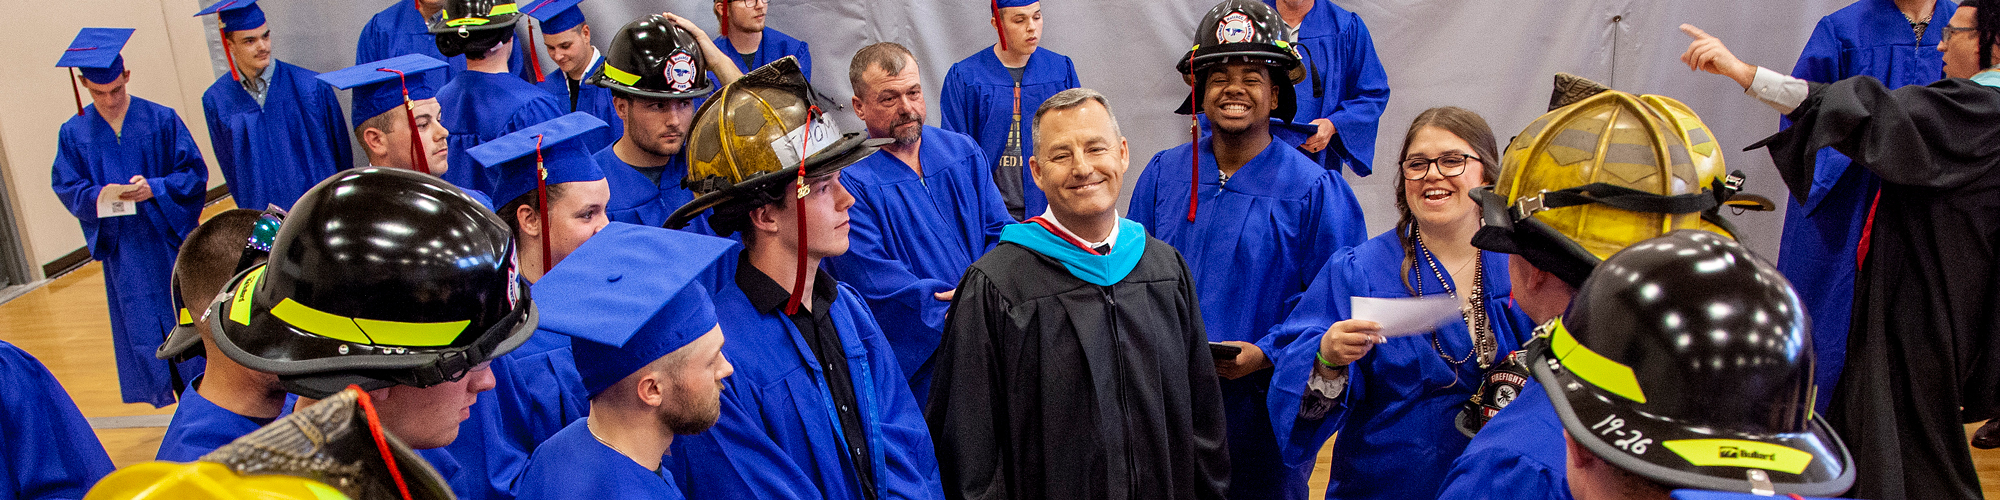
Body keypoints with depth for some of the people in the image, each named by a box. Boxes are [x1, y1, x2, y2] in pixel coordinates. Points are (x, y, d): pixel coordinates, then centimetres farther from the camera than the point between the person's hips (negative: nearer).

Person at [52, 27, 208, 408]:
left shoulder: (161, 120, -4)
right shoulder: (73, 134, 2)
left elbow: (195, 173, -4)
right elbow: (66, 188, 4)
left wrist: (155, 188, -21)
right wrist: (98, 196, -18)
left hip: (170, 241, -2)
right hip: (122, 251, 2)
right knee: (144, 334, 6)